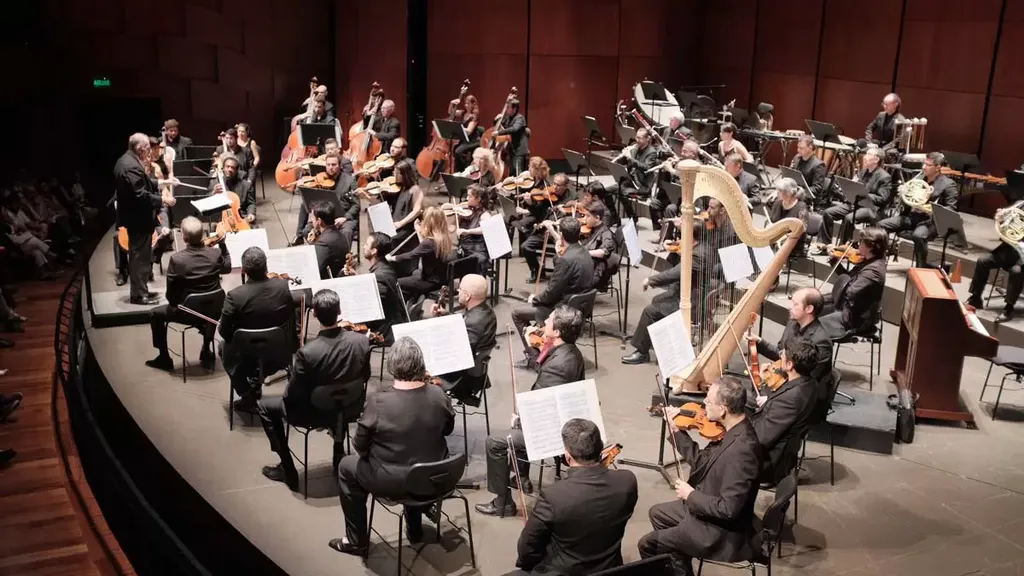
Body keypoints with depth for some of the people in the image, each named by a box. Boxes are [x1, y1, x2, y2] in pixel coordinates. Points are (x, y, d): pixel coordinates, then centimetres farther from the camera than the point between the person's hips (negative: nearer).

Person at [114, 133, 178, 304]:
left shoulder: (126, 160, 10)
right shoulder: (132, 166, -24)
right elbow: (140, 195, -28)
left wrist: (162, 182, 15)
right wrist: (162, 199, -20)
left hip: (134, 215, 11)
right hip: (138, 217, -11)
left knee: (139, 255, 18)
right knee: (140, 256, -4)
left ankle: (139, 289, 26)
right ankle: (138, 294, 2)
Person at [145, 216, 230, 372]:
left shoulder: (176, 259, -22)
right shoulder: (215, 253, -15)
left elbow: (170, 295, -13)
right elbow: (227, 268, 10)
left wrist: (175, 303, 9)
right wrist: (222, 243, 10)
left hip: (187, 313, -3)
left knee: (155, 314, 24)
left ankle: (164, 358, 30)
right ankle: (206, 352, 42)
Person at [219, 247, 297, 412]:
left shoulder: (234, 296, -24)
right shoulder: (283, 285, -15)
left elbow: (225, 333, -12)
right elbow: (291, 318, 1)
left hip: (247, 360, -3)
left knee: (224, 347, 31)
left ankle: (247, 396, 25)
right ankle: (256, 386, 38)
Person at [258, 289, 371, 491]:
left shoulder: (307, 352, -30)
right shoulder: (362, 341, -19)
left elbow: (292, 396, -17)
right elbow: (365, 377, 0)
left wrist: (293, 374, 5)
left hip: (316, 414, -4)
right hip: (352, 410, 4)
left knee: (265, 406, 19)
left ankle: (288, 470, 21)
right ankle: (339, 454, 43)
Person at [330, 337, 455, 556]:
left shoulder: (377, 401, -23)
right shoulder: (439, 395, -12)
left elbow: (360, 447, -11)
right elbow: (448, 429, 6)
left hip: (393, 483, -4)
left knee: (347, 466, 22)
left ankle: (356, 541, 29)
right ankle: (414, 530, 46)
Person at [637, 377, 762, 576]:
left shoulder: (741, 450, -34)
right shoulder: (733, 429, -5)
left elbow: (728, 509, -32)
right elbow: (702, 462, 6)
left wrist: (691, 495, -18)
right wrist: (677, 430, -1)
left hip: (723, 532, -10)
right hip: (708, 510, 10)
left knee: (647, 545, -3)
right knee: (658, 513, 26)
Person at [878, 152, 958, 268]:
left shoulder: (948, 184, -2)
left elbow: (951, 209, -10)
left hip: (930, 220, -7)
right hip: (911, 216, 7)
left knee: (918, 235, -37)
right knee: (882, 225, -9)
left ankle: (920, 269, -25)